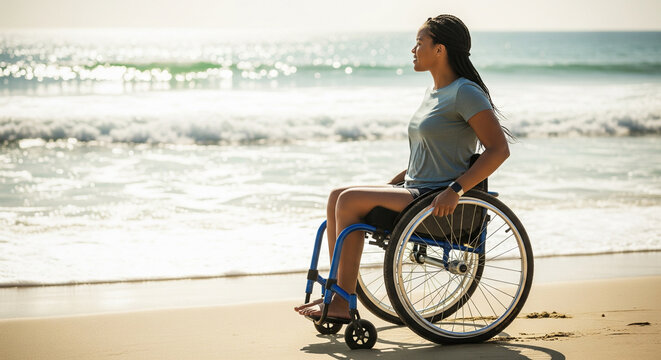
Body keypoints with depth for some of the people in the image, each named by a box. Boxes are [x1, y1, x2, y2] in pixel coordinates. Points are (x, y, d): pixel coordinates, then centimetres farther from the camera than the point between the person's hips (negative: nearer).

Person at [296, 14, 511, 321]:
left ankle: (343, 303, -16)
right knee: (338, 196, -2)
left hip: (438, 202, -9)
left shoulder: (465, 93, -11)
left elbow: (499, 149, -19)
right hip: (414, 191, 9)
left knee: (350, 200, -20)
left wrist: (455, 190, -25)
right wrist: (387, 186, 18)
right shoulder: (433, 93, 18)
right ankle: (339, 289, -1)